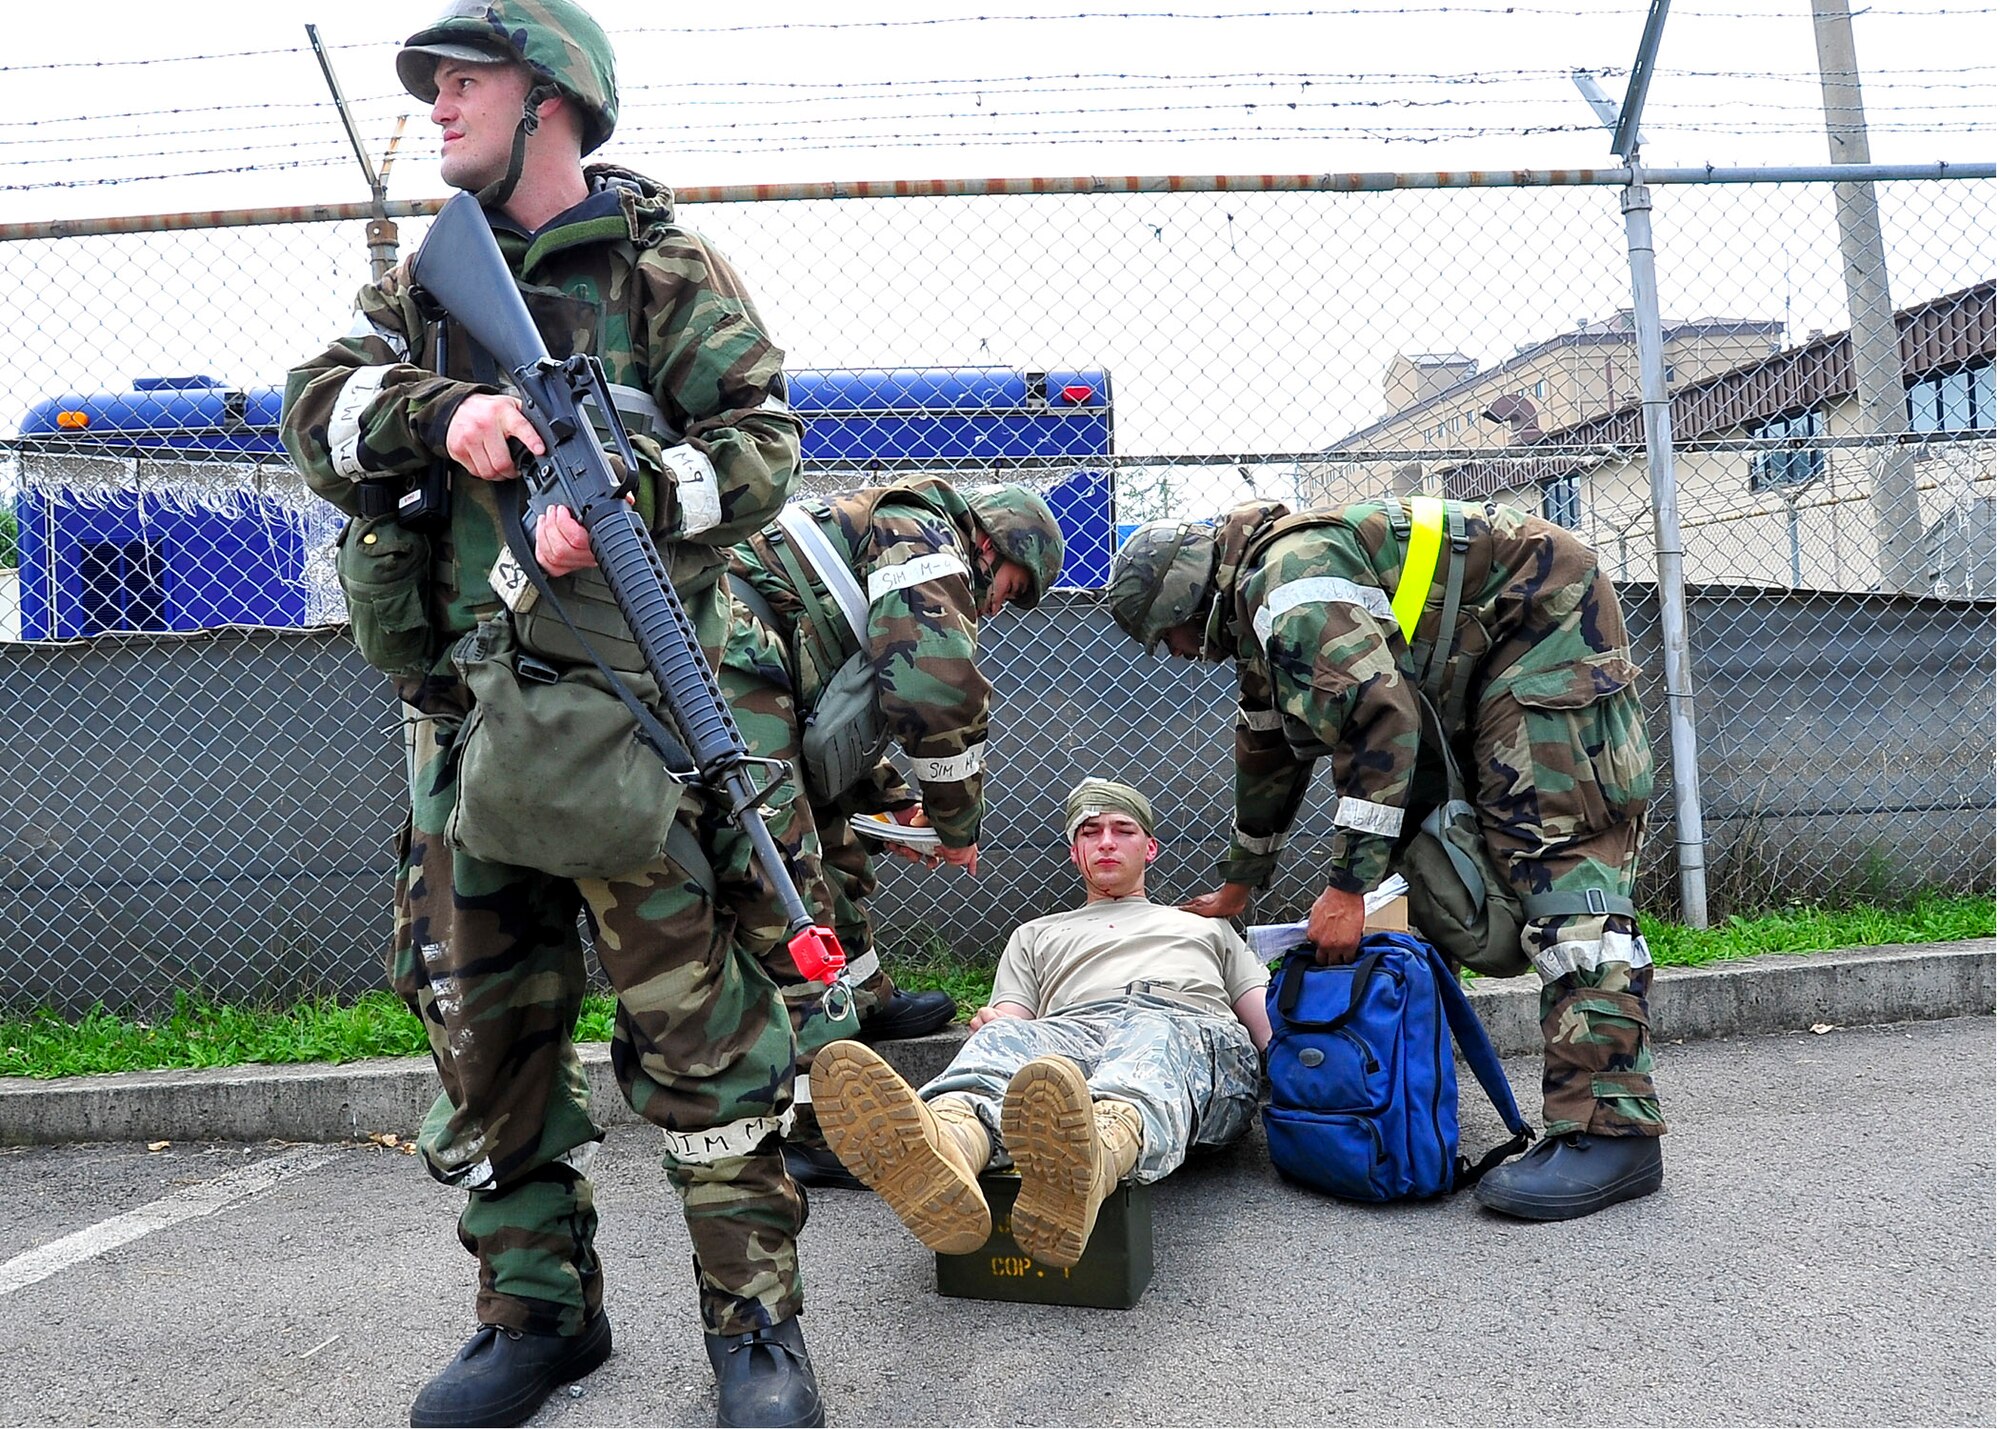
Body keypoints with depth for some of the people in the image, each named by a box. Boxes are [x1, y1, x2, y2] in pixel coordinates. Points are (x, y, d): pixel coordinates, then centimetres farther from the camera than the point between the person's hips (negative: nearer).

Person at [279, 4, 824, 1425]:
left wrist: (621, 496, -21)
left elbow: (761, 443, -5)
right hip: (469, 716, 6)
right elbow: (318, 411, 5)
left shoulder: (668, 268, 3)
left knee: (701, 1023, -3)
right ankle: (538, 1311, 26)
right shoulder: (428, 281, 18)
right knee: (483, 1025, 10)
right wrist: (440, 409, -15)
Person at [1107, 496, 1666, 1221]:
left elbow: (1380, 719, -30)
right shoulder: (1258, 611, 12)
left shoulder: (1287, 579, -22)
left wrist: (1347, 887, -26)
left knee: (1559, 851, -20)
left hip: (1548, 622, -11)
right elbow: (1269, 751, 22)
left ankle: (1610, 1129, -23)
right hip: (1490, 660, 11)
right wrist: (1236, 886, 28)